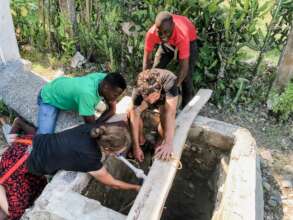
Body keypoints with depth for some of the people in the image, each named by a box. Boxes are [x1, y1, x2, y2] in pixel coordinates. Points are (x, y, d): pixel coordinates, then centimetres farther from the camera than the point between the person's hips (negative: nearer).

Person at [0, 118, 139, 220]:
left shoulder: (94, 129, -15)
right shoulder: (90, 159, -29)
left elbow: (122, 124, 4)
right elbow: (112, 184, -10)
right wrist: (136, 188, 4)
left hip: (29, 142, 7)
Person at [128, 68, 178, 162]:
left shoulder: (169, 81, -44)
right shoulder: (137, 91, -37)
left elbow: (170, 113, -48)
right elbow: (134, 118, -36)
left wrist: (168, 143, -53)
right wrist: (136, 147, -36)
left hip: (167, 98, -2)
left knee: (164, 128, -23)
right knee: (131, 113, -21)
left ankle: (164, 140, 11)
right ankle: (140, 137, 5)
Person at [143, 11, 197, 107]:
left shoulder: (182, 35, -44)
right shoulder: (151, 33, -36)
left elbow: (184, 66, -42)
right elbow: (147, 59, -28)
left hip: (188, 40, -3)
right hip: (167, 43, 3)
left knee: (186, 77, -11)